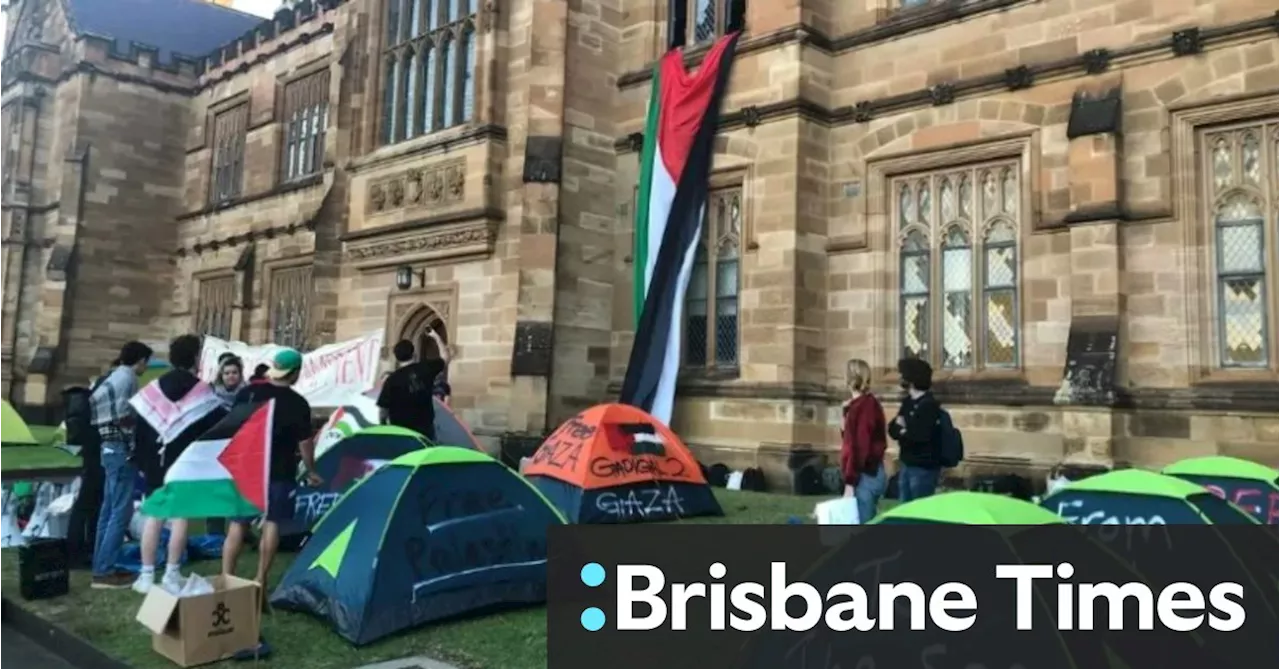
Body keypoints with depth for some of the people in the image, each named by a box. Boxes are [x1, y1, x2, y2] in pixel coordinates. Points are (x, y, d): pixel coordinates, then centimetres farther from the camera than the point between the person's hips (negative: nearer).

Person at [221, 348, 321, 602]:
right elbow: (305, 443, -4)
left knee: (238, 523, 9)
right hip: (279, 471, -3)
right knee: (271, 524, 6)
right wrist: (310, 471, 10)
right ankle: (260, 582, 7)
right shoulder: (298, 403, -8)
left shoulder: (248, 392, 1)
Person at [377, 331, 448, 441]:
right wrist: (436, 337, 25)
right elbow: (445, 358, 15)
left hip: (402, 431, -3)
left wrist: (383, 426, 10)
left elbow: (383, 408, -9)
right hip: (426, 428, 3)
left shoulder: (393, 379, -14)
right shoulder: (425, 368, -5)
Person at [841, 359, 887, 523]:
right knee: (868, 524, 14)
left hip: (864, 476, -10)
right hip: (874, 473, 10)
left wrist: (850, 483, -21)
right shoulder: (871, 403, 11)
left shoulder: (859, 408, -17)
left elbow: (857, 448, -22)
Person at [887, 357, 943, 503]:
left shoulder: (929, 405, -15)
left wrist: (902, 431, -7)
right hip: (907, 466, 8)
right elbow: (892, 429, 7)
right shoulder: (908, 402, 11)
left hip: (924, 468, -8)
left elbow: (920, 436, -24)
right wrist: (900, 425, -14)